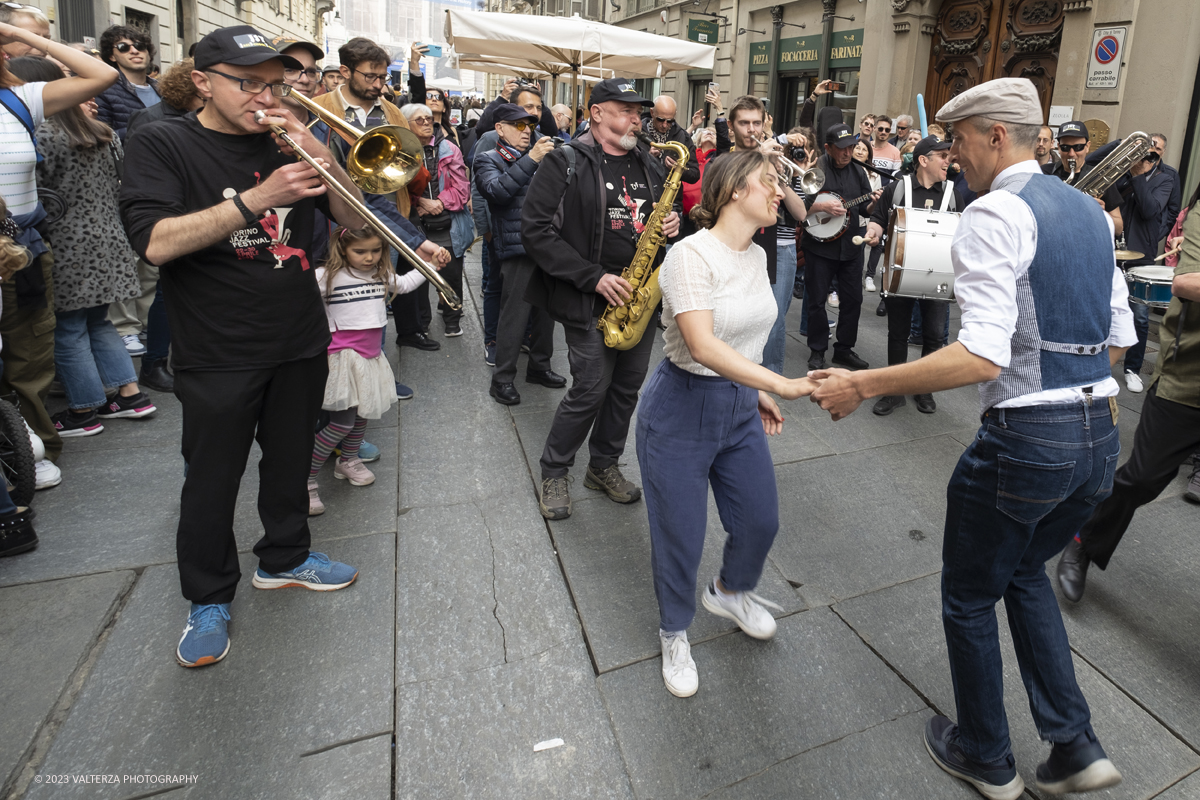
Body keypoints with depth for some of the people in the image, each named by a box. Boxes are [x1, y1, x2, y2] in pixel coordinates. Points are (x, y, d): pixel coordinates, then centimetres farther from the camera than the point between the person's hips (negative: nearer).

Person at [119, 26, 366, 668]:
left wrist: (320, 155, -15)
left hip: (301, 343, 5)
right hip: (218, 355, -4)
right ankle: (209, 598, 26)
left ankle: (284, 558, 38)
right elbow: (156, 242, -20)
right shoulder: (162, 146, -5)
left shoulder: (286, 142, 8)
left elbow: (354, 220, 2)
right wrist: (255, 198, -28)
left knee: (289, 462, 17)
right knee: (212, 479, 7)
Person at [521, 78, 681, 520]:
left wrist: (671, 225, -1)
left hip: (641, 297, 6)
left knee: (627, 387, 12)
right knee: (590, 391, -4)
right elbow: (535, 230, -14)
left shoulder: (650, 164, 12)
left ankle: (604, 465, 30)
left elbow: (662, 215, 26)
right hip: (590, 300, -6)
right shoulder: (565, 163, -8)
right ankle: (553, 472, 17)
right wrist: (594, 277, -19)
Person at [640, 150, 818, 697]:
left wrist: (757, 393, 16)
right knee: (680, 536, 6)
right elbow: (702, 346, -33)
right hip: (682, 409, -7)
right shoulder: (692, 255, -21)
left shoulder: (756, 256, 6)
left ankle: (730, 591, 49)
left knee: (761, 522, 16)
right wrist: (781, 383, -39)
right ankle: (674, 634, 34)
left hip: (739, 407, 8)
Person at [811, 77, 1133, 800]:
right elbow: (1119, 335, 16)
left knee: (970, 597, 14)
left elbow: (982, 357, -25)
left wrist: (863, 386, -22)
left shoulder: (994, 214, -15)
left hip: (1025, 438, -9)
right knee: (1025, 571, 29)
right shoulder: (1090, 210, 12)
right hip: (1103, 432, 9)